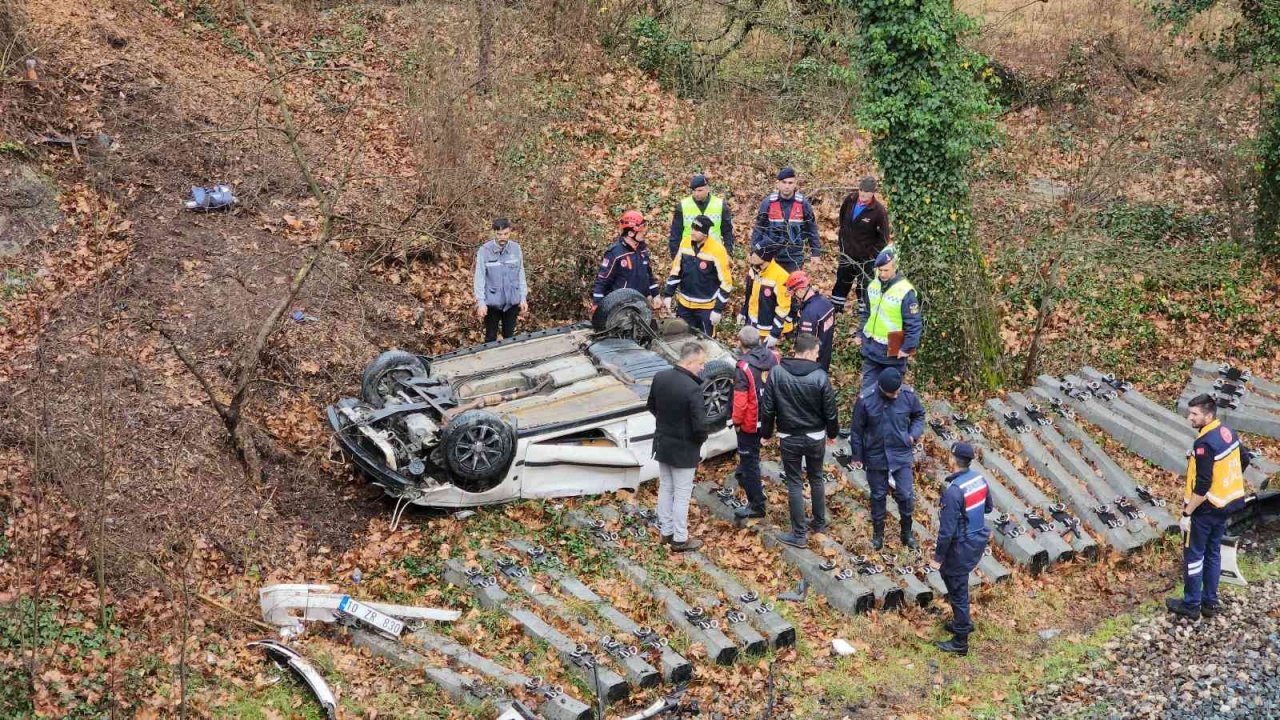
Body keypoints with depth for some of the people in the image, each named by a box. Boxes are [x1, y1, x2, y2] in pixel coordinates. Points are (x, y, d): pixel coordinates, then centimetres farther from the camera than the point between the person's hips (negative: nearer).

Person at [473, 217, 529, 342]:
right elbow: (479, 278, -11)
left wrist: (523, 298, 3)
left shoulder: (516, 248, -4)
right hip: (492, 301, -2)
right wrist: (480, 302, -15)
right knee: (491, 337, 9)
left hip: (512, 301, 2)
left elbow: (521, 274, 3)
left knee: (509, 336, 15)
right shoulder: (484, 251, -13)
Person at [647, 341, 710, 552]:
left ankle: (666, 531, 34)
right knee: (682, 495, 8)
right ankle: (680, 539, 19)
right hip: (684, 450, -7)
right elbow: (700, 426, -26)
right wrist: (701, 439, -5)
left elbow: (651, 406, 10)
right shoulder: (693, 389, -28)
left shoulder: (660, 377, -6)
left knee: (665, 489, 21)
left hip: (662, 444, 7)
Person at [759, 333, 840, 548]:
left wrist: (766, 433, 8)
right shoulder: (820, 376, -15)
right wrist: (832, 433, 12)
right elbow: (830, 411, -6)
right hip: (815, 437, 1)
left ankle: (799, 534, 10)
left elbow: (767, 408, -8)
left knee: (794, 483, 7)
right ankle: (819, 523, 34)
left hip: (789, 438, -1)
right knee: (817, 478, 21)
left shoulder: (777, 373, -12)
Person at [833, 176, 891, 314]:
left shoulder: (879, 210, -22)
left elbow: (884, 237, -13)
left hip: (866, 257, -5)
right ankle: (834, 308, 33)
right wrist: (842, 243, 11)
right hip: (847, 253, 5)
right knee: (841, 282, 18)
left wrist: (873, 254, -14)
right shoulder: (850, 200, -8)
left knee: (864, 287, 5)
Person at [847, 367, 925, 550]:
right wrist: (857, 456, 1)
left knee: (906, 495, 5)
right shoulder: (865, 400, -20)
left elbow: (919, 415, 7)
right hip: (876, 456, -1)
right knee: (878, 495, 14)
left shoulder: (908, 395, -15)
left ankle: (907, 532, 28)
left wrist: (913, 434, -10)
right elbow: (856, 430, -7)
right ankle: (878, 532, 34)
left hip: (902, 455, 1)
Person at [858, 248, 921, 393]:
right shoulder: (873, 286, 1)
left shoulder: (905, 291, -20)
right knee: (868, 387, 12)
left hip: (892, 351, -6)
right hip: (870, 348, 6)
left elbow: (914, 323, -17)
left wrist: (908, 348, -17)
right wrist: (861, 334, 13)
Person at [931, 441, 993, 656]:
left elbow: (947, 530, -24)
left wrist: (938, 557, -15)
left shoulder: (953, 491, -28)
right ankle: (962, 622, 40)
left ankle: (960, 642, 17)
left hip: (962, 546, -8)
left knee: (957, 590, 6)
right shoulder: (979, 478, -4)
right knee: (949, 574, 27)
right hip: (979, 539, 8)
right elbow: (988, 507, 13)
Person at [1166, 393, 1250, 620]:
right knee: (1213, 553, 19)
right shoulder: (1228, 432, 1)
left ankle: (1191, 605, 14)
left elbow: (1202, 486, -27)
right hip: (1226, 504, 9)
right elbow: (1244, 460, 16)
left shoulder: (1204, 444, -27)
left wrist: (1186, 514, -20)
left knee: (1193, 555, 5)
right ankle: (1210, 602, 27)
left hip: (1205, 508, -9)